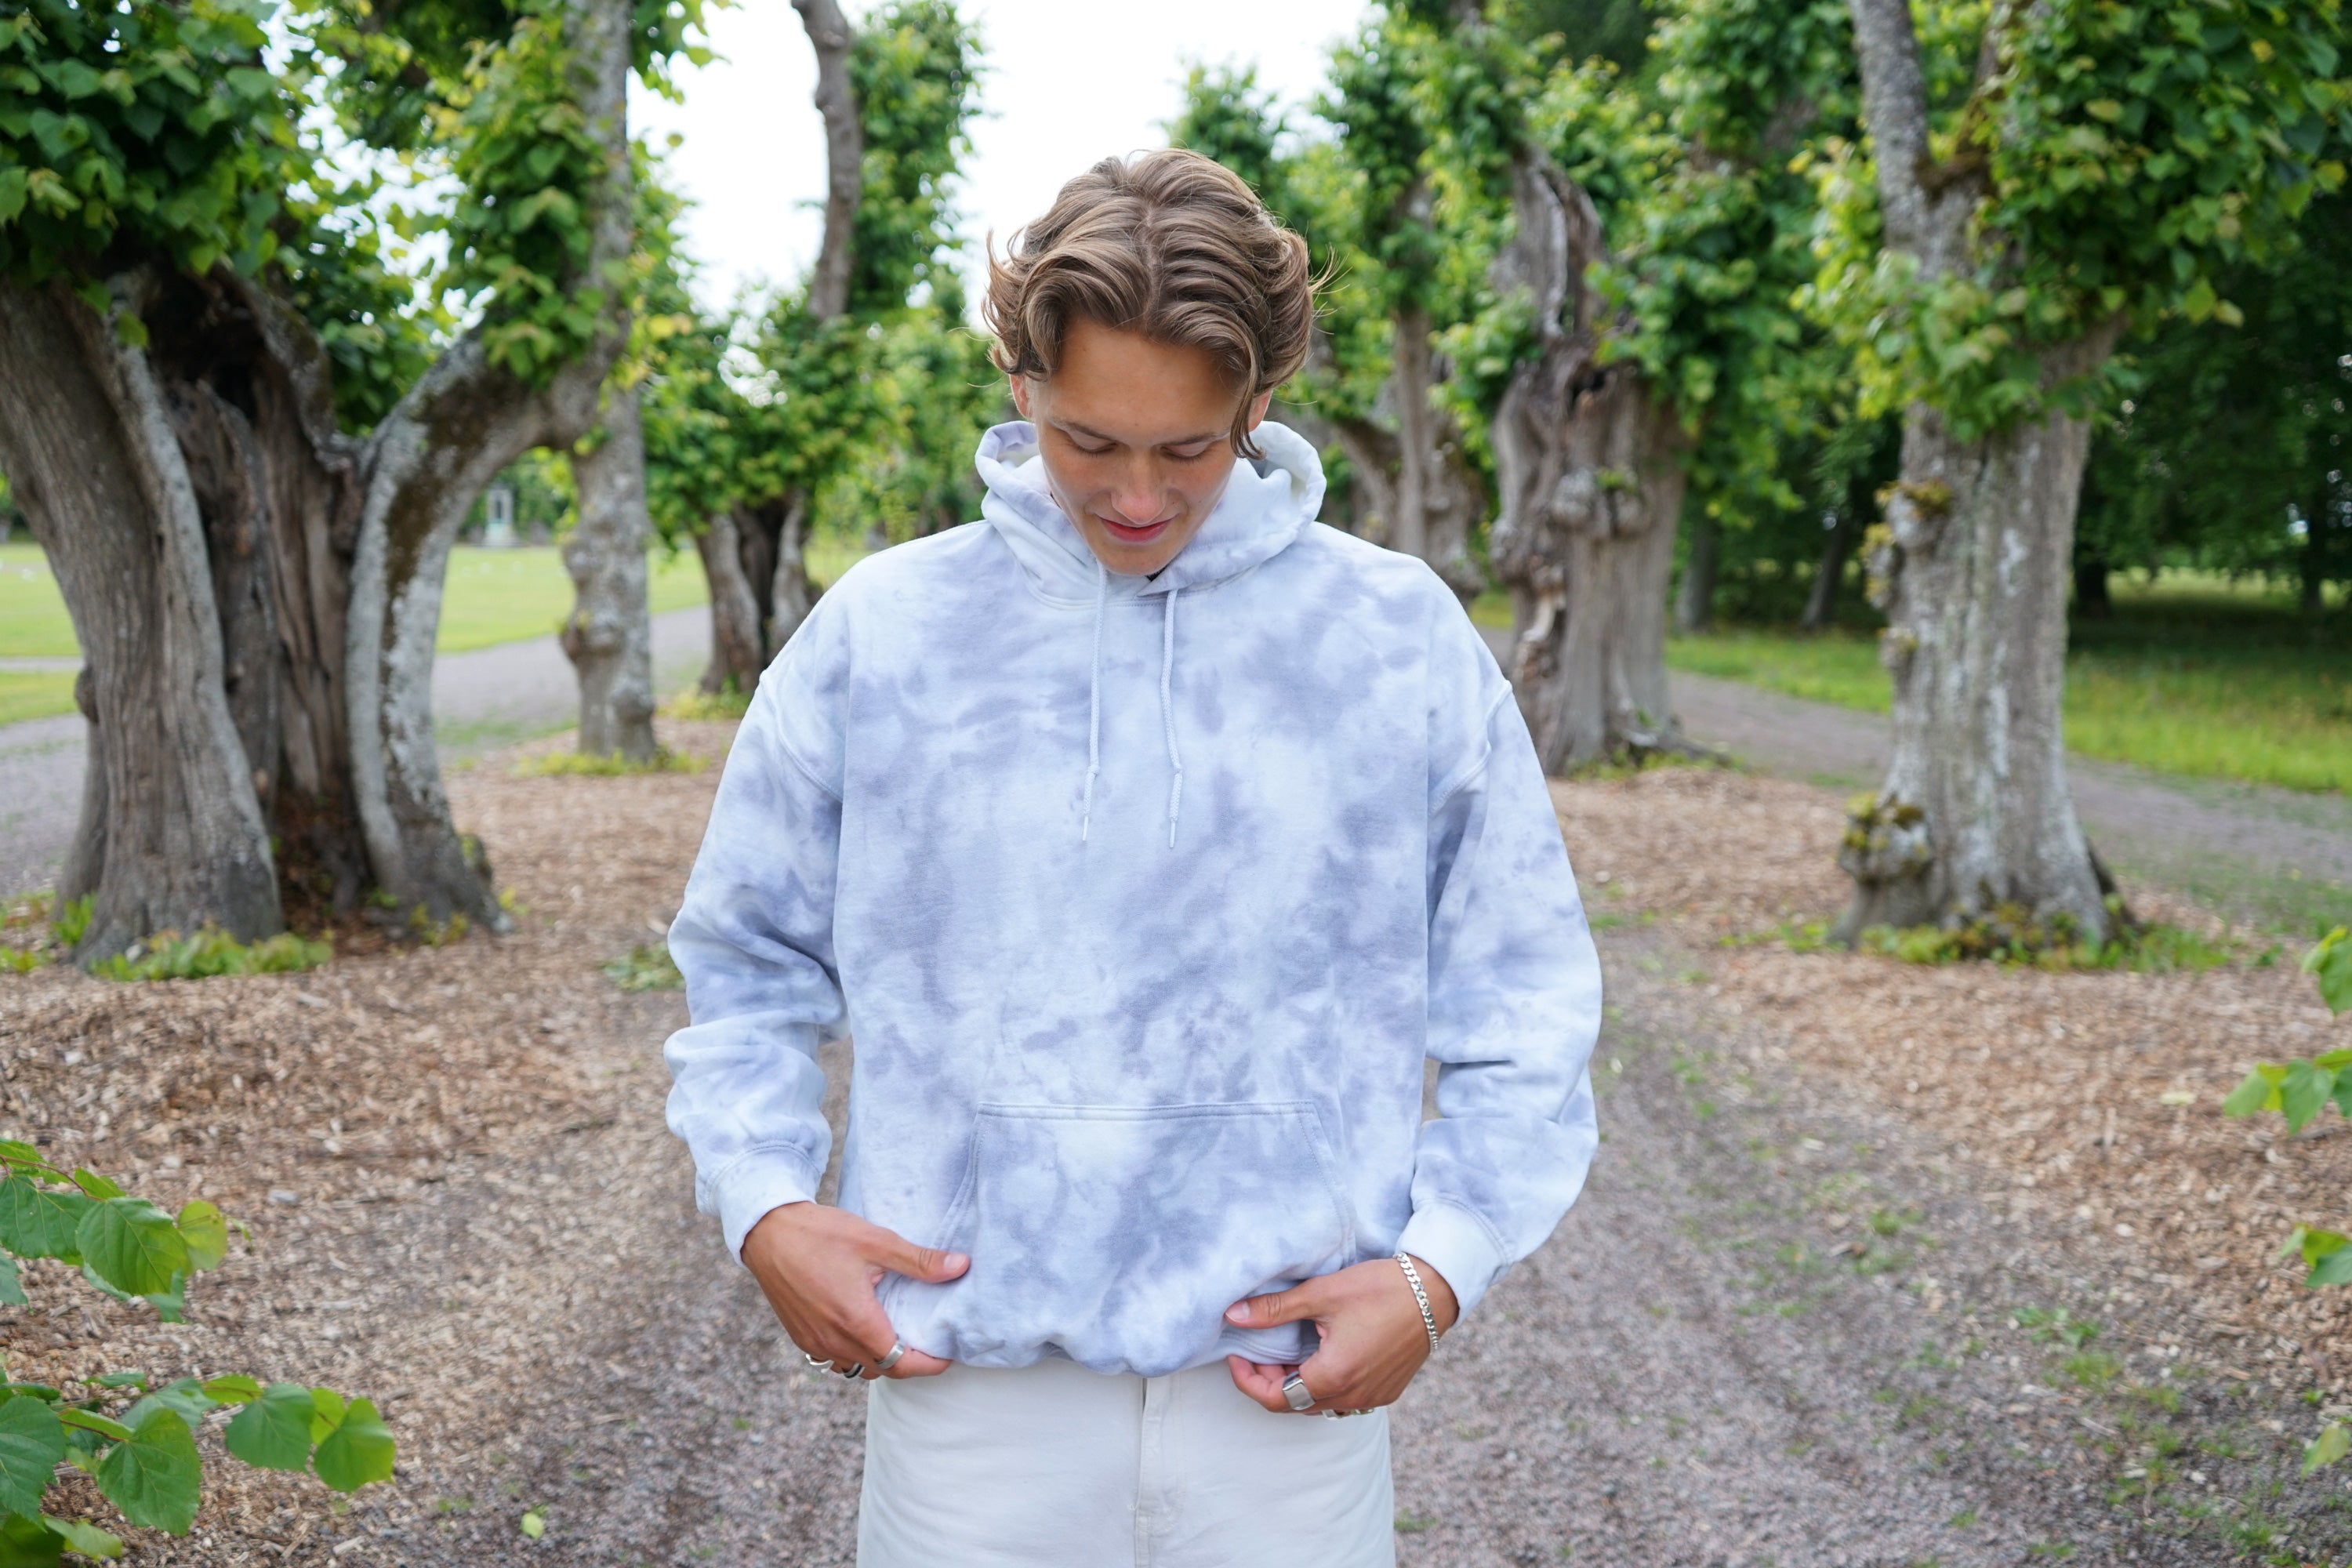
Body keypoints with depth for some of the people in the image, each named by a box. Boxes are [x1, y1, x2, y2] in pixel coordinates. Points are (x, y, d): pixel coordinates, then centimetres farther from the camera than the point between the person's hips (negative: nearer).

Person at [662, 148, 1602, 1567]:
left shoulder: (1402, 640, 0)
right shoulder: (877, 635, 1)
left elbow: (1523, 1005, 5)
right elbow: (751, 964, 10)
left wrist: (1443, 1263, -6)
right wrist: (764, 1203, -4)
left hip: (1289, 1392, 0)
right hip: (971, 1387, 0)